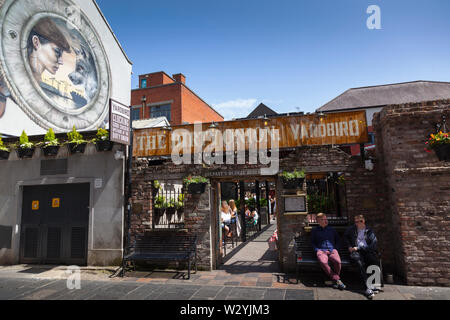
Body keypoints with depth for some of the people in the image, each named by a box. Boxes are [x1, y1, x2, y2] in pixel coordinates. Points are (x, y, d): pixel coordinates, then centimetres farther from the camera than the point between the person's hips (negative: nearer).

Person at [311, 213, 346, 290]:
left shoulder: (332, 229, 22)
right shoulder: (315, 231, 16)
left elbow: (338, 241, 25)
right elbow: (312, 243, 15)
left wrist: (335, 249, 7)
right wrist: (318, 250, -2)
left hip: (332, 250, 2)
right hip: (321, 251, -1)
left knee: (337, 261, -34)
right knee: (323, 262, -36)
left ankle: (334, 279, -10)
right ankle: (337, 280, -22)